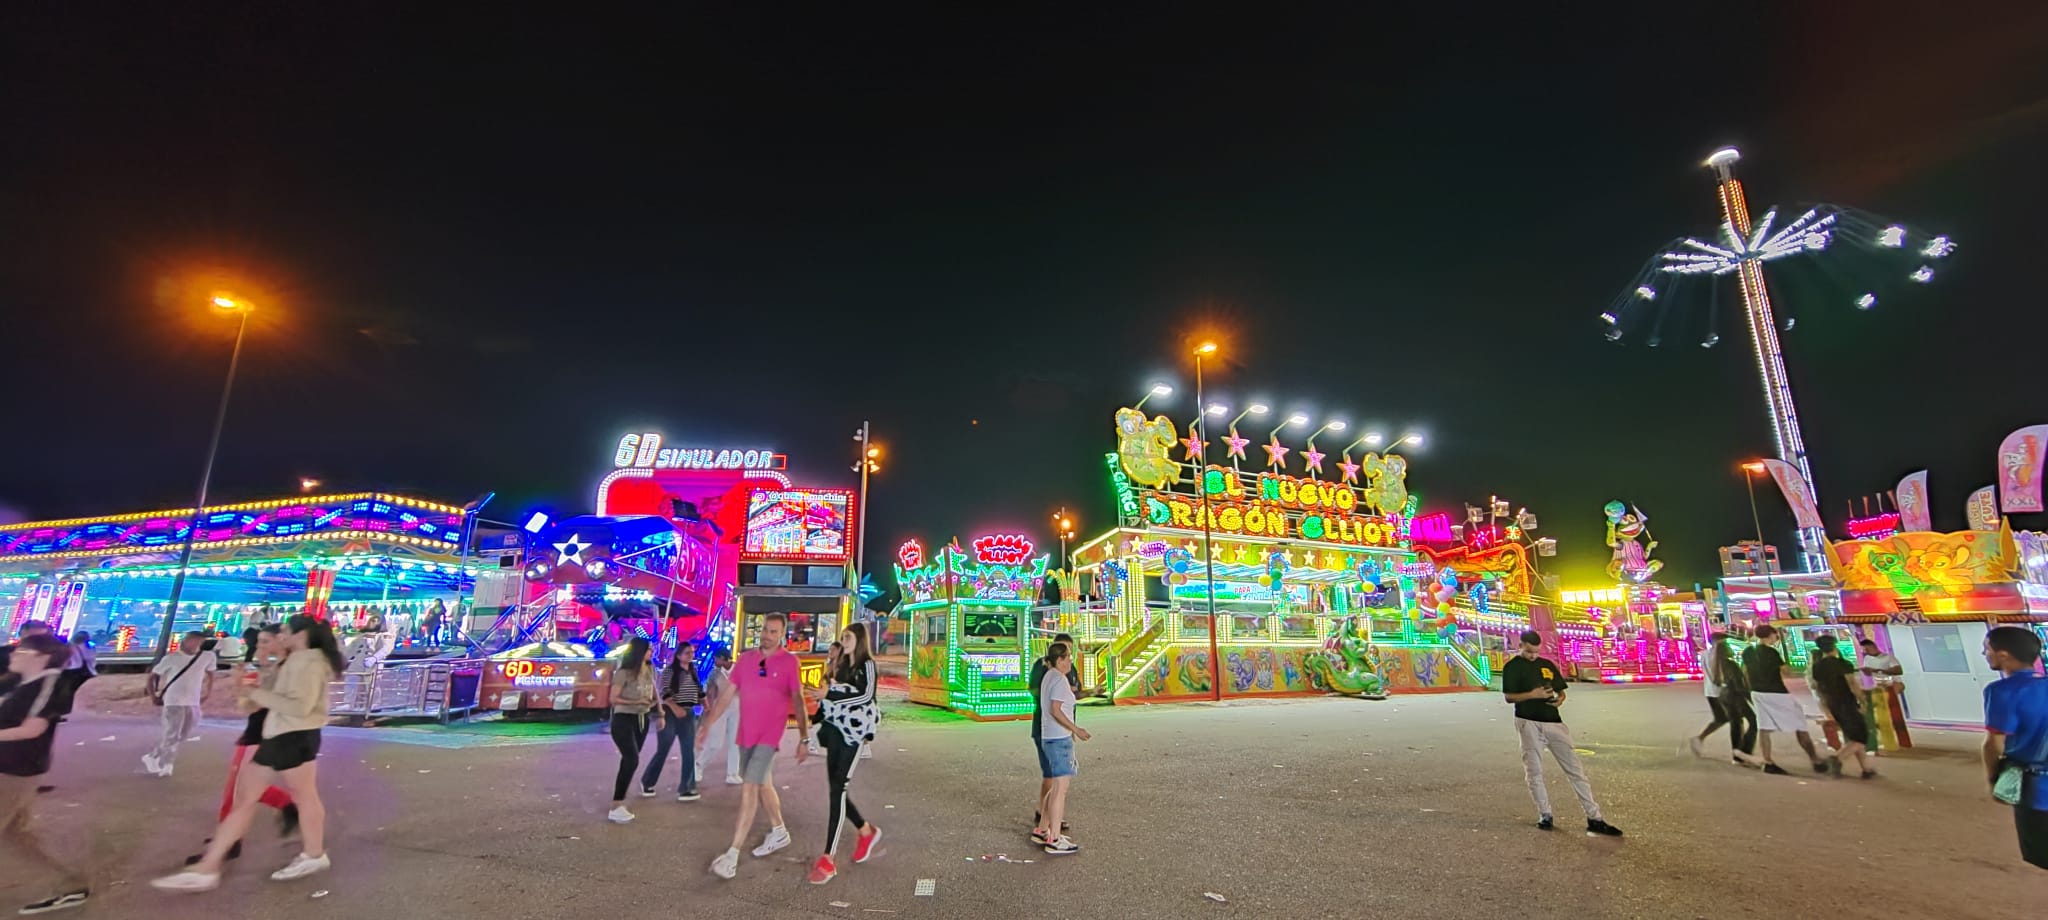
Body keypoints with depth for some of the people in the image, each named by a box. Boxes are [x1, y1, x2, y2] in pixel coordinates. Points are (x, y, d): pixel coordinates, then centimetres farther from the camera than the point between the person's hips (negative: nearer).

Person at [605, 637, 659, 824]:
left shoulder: (650, 670, 5)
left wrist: (659, 712, 11)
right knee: (632, 760, -18)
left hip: (642, 720, 8)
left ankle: (619, 802, 29)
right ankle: (616, 807, -13)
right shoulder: (624, 673, -17)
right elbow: (613, 699, -15)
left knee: (629, 760, 16)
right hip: (623, 719, -7)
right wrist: (636, 702, -23)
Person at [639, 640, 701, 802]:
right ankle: (646, 783, 26)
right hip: (671, 713, -5)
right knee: (662, 752, 4)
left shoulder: (693, 672, 11)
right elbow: (664, 693, -15)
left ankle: (686, 788, 7)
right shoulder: (669, 671, -6)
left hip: (689, 714, 5)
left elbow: (699, 692, 15)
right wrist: (675, 707, -27)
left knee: (689, 753, 2)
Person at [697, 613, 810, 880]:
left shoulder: (789, 662, -9)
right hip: (746, 733, 5)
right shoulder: (745, 658, 3)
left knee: (749, 788, -12)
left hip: (769, 735, -5)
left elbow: (798, 701, -7)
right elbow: (728, 695, 9)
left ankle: (733, 853, -6)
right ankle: (779, 832, 37)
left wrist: (804, 738, -9)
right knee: (763, 784, 18)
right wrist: (707, 724, 6)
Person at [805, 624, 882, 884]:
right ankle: (866, 831, 29)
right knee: (835, 790, 8)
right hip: (836, 731, 7)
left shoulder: (867, 665, -6)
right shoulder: (842, 666, 17)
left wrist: (829, 694, -25)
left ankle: (828, 859, -10)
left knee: (837, 791, -12)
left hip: (853, 732, -7)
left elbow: (866, 696, -19)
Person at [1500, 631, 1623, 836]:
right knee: (1534, 772, 3)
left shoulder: (1547, 664, 13)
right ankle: (1545, 815, 17)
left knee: (1575, 769, 2)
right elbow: (1509, 697, -6)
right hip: (1529, 723, -4)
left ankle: (1594, 819, 6)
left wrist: (1559, 699, -6)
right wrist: (1531, 694, -20)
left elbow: (1561, 691, 17)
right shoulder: (1512, 667, -2)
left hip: (1553, 721, 4)